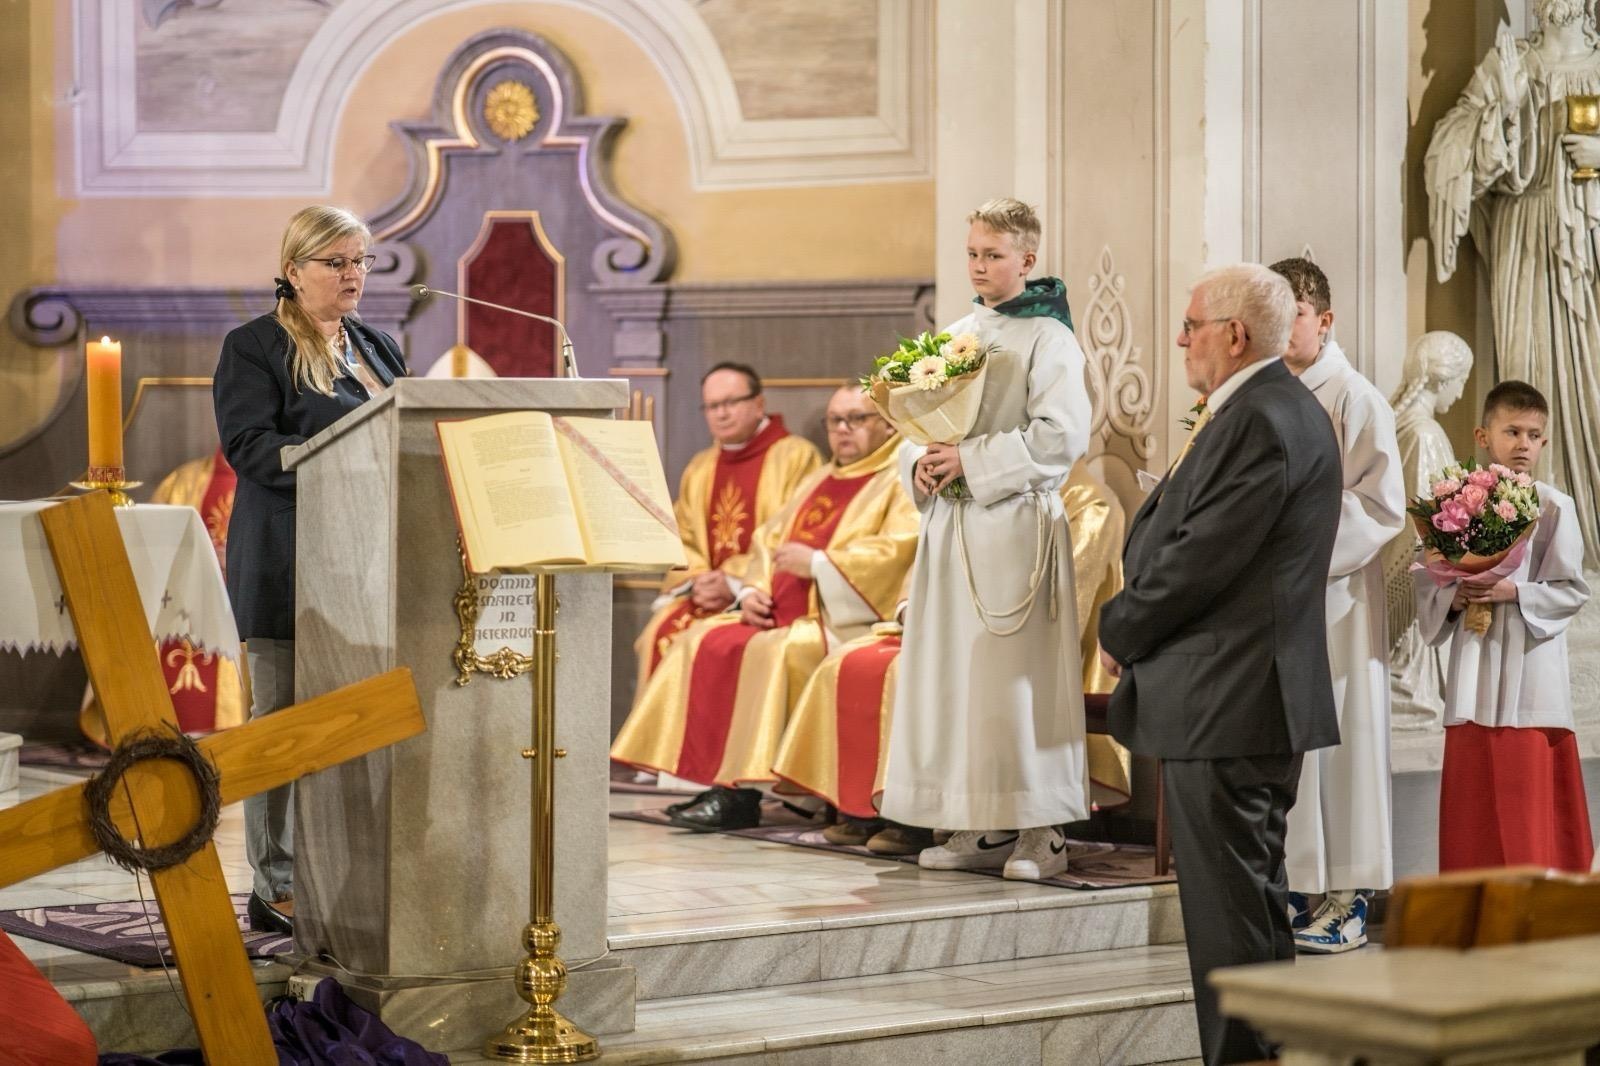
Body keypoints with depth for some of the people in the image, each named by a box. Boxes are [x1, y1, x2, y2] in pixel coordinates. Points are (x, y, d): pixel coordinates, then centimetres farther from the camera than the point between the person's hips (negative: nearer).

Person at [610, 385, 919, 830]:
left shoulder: (901, 481, -2)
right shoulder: (817, 481, 25)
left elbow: (900, 551, -18)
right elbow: (768, 540, 23)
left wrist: (818, 563, -17)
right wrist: (753, 589, 3)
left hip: (844, 620, -9)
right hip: (783, 612, 9)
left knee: (771, 651, -32)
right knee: (701, 641, -9)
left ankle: (741, 790, -30)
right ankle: (706, 775, -15)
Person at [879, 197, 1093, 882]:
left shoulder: (1048, 339, -5)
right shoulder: (955, 336, 16)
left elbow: (1062, 435, -14)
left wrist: (972, 461, -17)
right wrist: (921, 463, -1)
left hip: (1016, 524, -7)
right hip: (951, 524, 7)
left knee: (1015, 674, -7)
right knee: (953, 671, 5)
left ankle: (1038, 829, 1)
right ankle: (979, 827, 12)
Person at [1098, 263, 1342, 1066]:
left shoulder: (1262, 420, -17)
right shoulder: (1277, 410, 16)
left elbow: (1202, 557, -20)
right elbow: (1179, 534, 17)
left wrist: (1121, 632, -6)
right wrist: (1134, 616, 1)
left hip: (1224, 699, -11)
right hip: (1250, 697, 11)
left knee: (1228, 904, -6)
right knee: (1253, 895, 17)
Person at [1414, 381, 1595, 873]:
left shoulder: (1553, 507, -3)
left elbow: (1572, 589, -4)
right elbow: (1425, 579, 8)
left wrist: (1514, 593, -16)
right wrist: (1452, 597, -11)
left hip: (1531, 669, -3)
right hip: (1474, 671, 3)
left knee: (1531, 797, -3)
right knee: (1473, 795, 6)